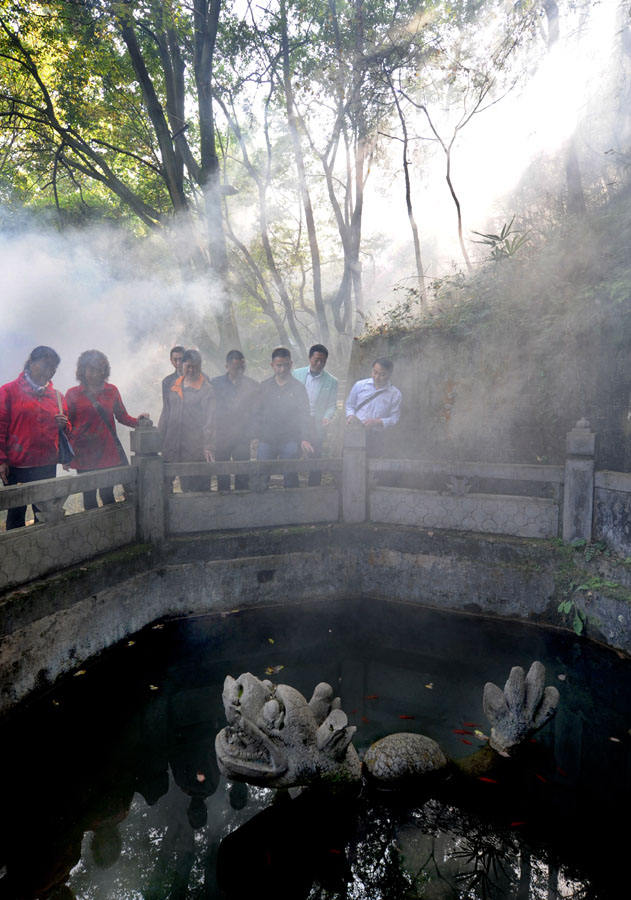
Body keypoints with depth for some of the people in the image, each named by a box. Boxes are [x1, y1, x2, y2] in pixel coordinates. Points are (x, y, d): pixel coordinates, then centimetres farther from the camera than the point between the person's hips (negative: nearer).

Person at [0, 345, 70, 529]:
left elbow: (67, 429, 21)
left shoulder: (56, 395, 12)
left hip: (47, 465, 4)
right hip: (17, 466, -3)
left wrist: (63, 425, -3)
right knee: (16, 515, 4)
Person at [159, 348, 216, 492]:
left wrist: (208, 446, -18)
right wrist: (160, 439, 13)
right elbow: (166, 414, 19)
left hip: (196, 448, -5)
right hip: (174, 446, 5)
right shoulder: (175, 386, 15)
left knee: (200, 487, -2)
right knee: (185, 485, 9)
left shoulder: (206, 388, -2)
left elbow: (210, 419, -9)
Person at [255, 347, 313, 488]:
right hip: (266, 441, 2)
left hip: (290, 441, -1)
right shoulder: (264, 386, 11)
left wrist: (305, 439, -12)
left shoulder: (298, 388, 5)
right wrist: (259, 433, 2)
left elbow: (305, 415, 0)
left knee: (290, 478, 1)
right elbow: (257, 412, 13)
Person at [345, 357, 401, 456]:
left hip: (375, 436, 0)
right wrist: (350, 415, -9)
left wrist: (377, 422, -16)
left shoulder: (395, 394, 1)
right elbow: (349, 405, 13)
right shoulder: (359, 385, 5)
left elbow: (394, 418, 0)